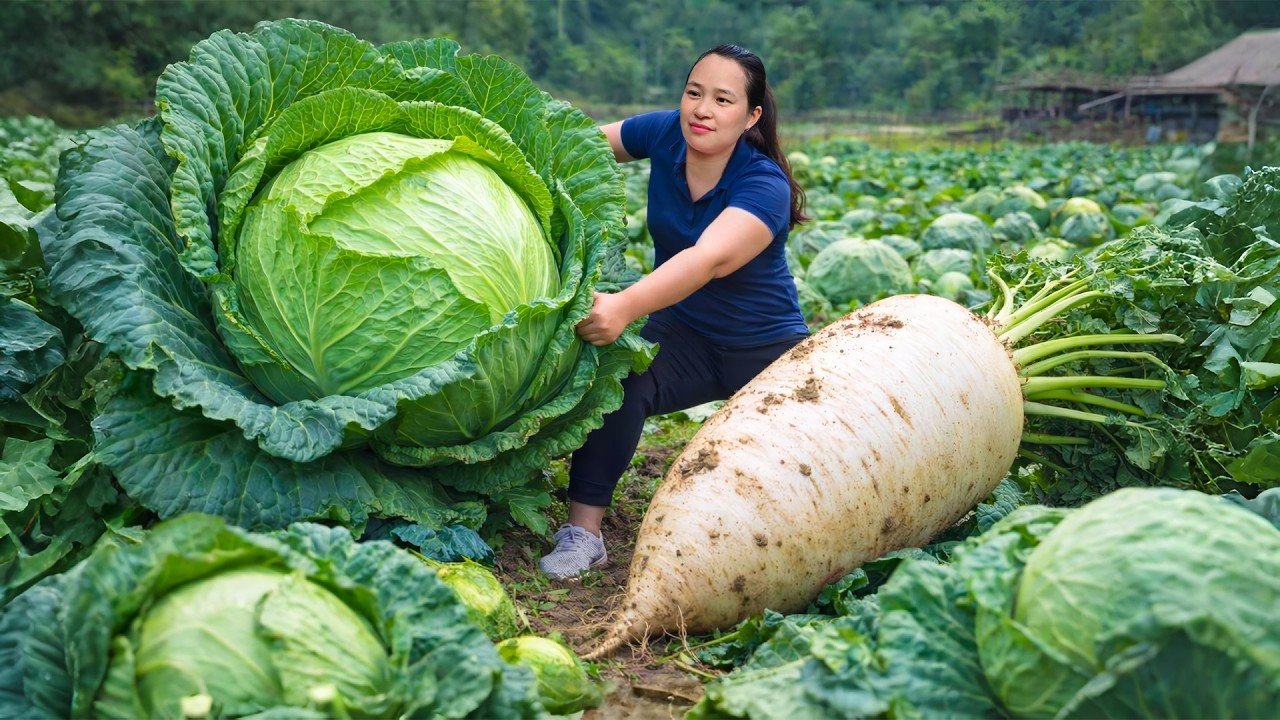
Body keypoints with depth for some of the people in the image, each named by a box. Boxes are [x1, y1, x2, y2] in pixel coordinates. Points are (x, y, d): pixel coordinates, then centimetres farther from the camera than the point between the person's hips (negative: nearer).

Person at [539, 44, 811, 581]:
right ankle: (583, 531, -26)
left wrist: (626, 307, -59)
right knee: (618, 379, -29)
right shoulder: (666, 134, -9)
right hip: (682, 335, 2)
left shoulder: (765, 186, -24)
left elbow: (710, 259, -42)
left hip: (767, 348, -1)